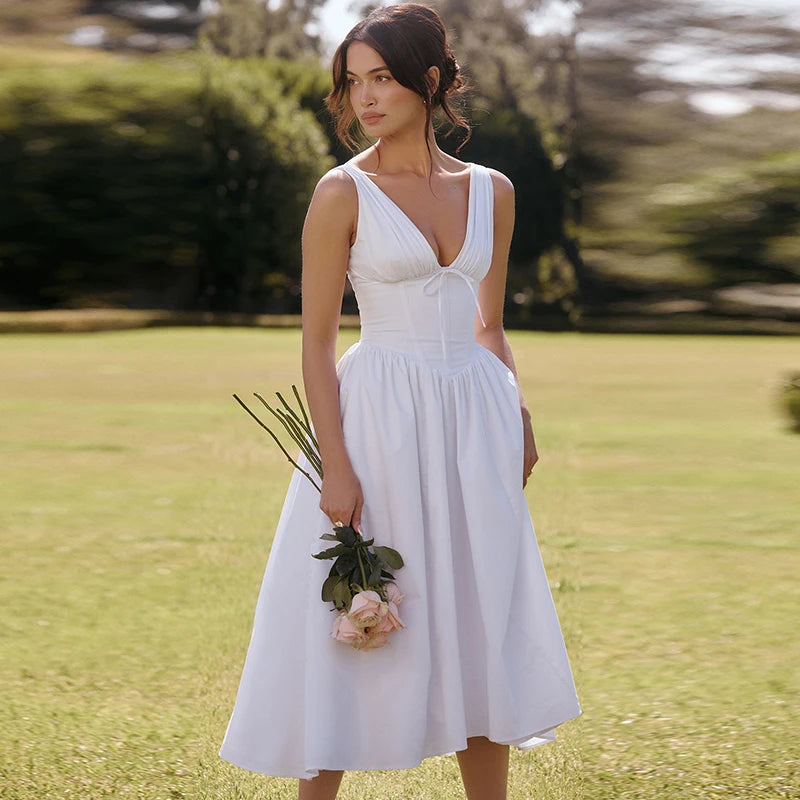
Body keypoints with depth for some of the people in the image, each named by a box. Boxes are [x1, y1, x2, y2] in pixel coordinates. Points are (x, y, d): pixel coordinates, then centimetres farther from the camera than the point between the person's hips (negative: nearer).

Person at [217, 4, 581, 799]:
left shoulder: (489, 191, 7)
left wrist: (518, 419, 5)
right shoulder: (343, 192, -6)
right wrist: (336, 465, -14)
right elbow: (316, 343, -7)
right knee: (351, 633, 0)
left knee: (482, 634, 11)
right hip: (379, 421, -4)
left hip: (474, 424, 4)